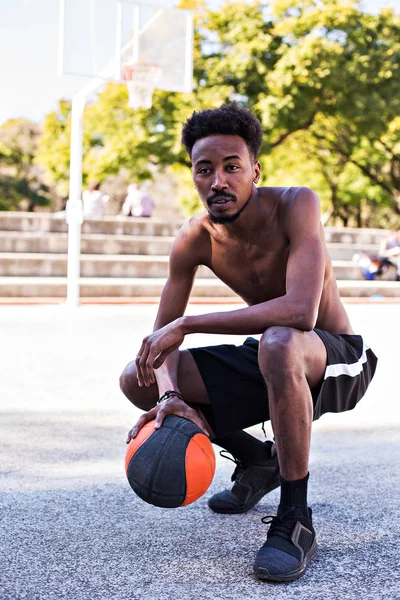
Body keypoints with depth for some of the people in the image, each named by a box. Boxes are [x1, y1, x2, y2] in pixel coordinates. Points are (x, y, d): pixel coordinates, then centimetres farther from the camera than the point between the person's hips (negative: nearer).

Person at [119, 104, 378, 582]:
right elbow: (161, 337, -5)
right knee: (137, 380, -3)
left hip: (338, 362, -6)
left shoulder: (297, 205, -25)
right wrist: (170, 395, -27)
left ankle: (295, 521, -22)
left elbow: (300, 311, -40)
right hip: (269, 363, 6)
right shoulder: (194, 239, -9)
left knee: (279, 344, -41)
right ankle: (257, 461, 18)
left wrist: (187, 324, -36)